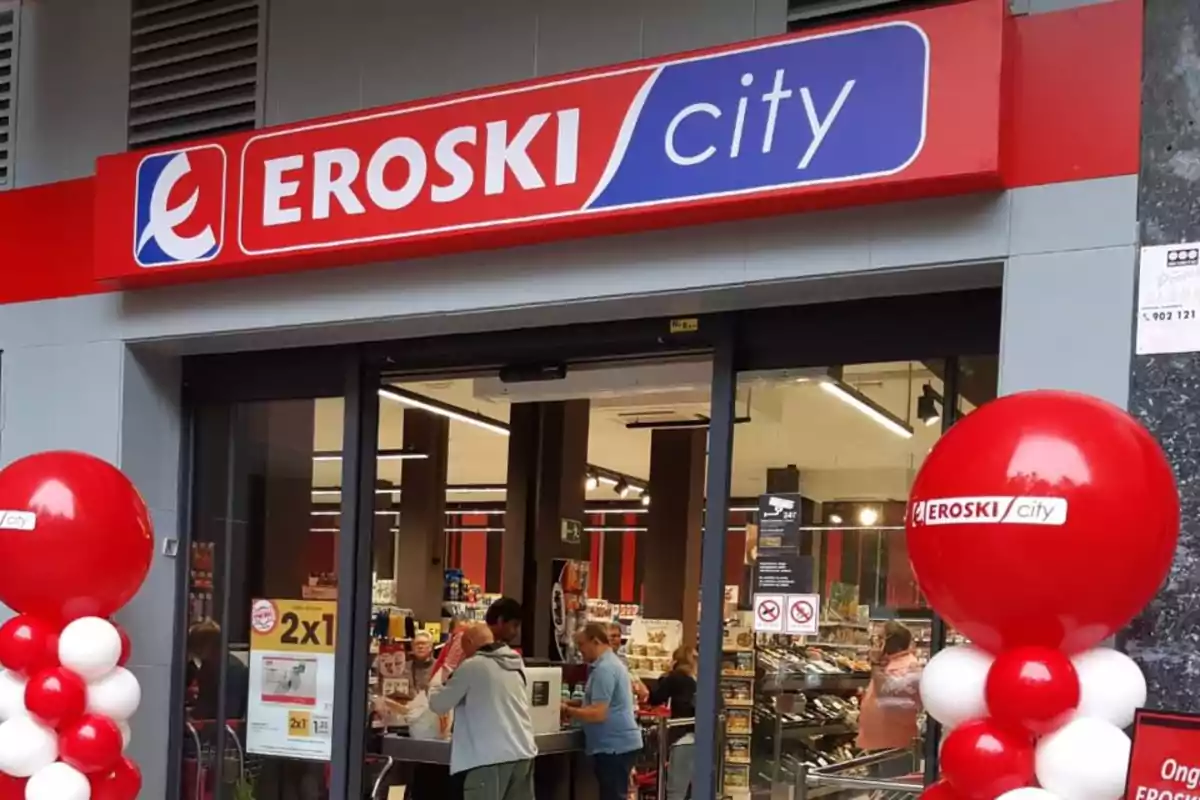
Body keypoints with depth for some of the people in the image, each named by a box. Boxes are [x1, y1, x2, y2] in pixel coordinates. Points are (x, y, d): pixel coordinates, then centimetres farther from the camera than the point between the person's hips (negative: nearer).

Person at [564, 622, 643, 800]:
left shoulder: (604, 668, -18)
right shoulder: (611, 663, 16)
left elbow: (598, 714, -23)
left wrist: (567, 711, -13)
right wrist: (572, 708, 12)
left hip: (614, 745, -11)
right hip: (617, 743, 11)